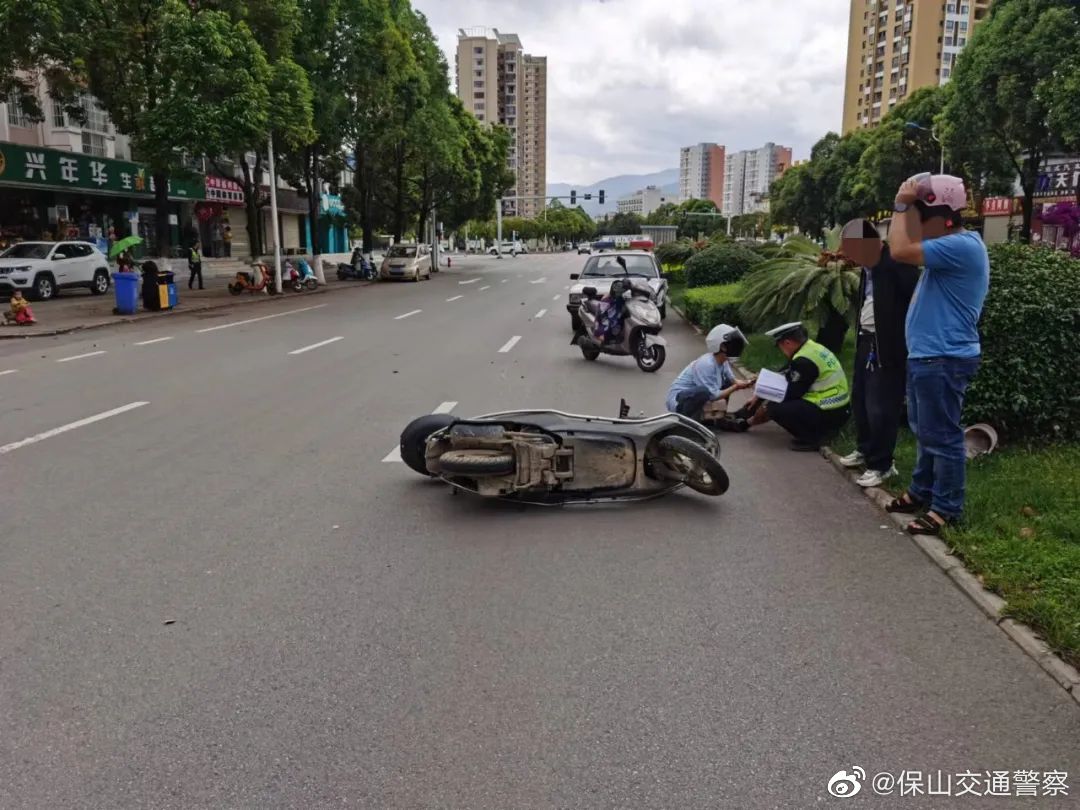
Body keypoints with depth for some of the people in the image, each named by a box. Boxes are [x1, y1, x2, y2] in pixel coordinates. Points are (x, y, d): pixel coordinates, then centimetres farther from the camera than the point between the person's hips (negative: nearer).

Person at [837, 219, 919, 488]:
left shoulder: (897, 263, -17)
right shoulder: (870, 264, 11)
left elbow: (916, 299, -21)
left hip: (887, 346, -9)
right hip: (866, 341, 9)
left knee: (880, 408, -2)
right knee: (860, 399, 19)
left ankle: (881, 465, 11)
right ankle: (865, 450, 37)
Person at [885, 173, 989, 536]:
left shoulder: (961, 246, -20)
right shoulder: (951, 245, 15)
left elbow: (901, 250, -25)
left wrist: (901, 205, -18)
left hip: (944, 359, -11)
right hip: (927, 355, 11)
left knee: (942, 436, -3)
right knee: (926, 432, 20)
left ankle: (946, 509, 7)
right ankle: (922, 492, 32)